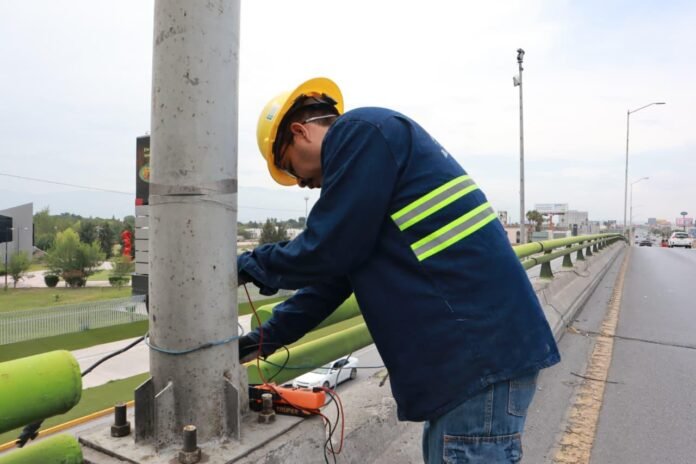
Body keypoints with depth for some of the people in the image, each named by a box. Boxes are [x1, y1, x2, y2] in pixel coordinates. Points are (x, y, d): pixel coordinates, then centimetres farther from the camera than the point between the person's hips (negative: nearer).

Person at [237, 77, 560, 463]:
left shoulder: (359, 132, -10)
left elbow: (327, 252, -16)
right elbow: (338, 268, 20)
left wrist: (252, 264, 4)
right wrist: (269, 335, 22)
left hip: (480, 352, -10)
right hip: (471, 350, 10)